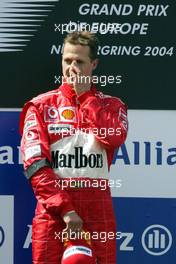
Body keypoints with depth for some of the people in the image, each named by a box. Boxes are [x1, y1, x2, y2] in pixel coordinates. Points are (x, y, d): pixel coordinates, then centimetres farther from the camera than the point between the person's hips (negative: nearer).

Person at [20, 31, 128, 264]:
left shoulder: (111, 106, 13)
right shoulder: (41, 106, 8)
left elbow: (114, 137, -10)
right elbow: (35, 165, -2)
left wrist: (85, 95, -2)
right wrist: (64, 209, -11)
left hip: (98, 209, 1)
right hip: (52, 208, -1)